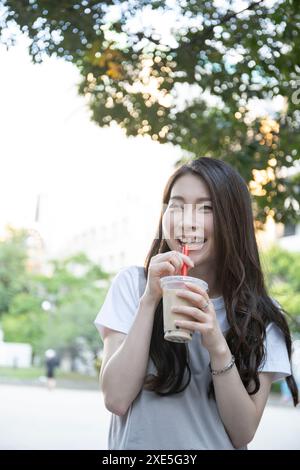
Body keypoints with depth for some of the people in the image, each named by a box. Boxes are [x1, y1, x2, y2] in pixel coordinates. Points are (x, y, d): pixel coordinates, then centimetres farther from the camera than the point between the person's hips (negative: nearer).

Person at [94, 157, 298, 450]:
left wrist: (217, 347, -25)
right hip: (137, 443, 1)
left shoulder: (261, 315, -7)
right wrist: (150, 299, -21)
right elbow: (116, 399, -15)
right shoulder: (133, 283, -8)